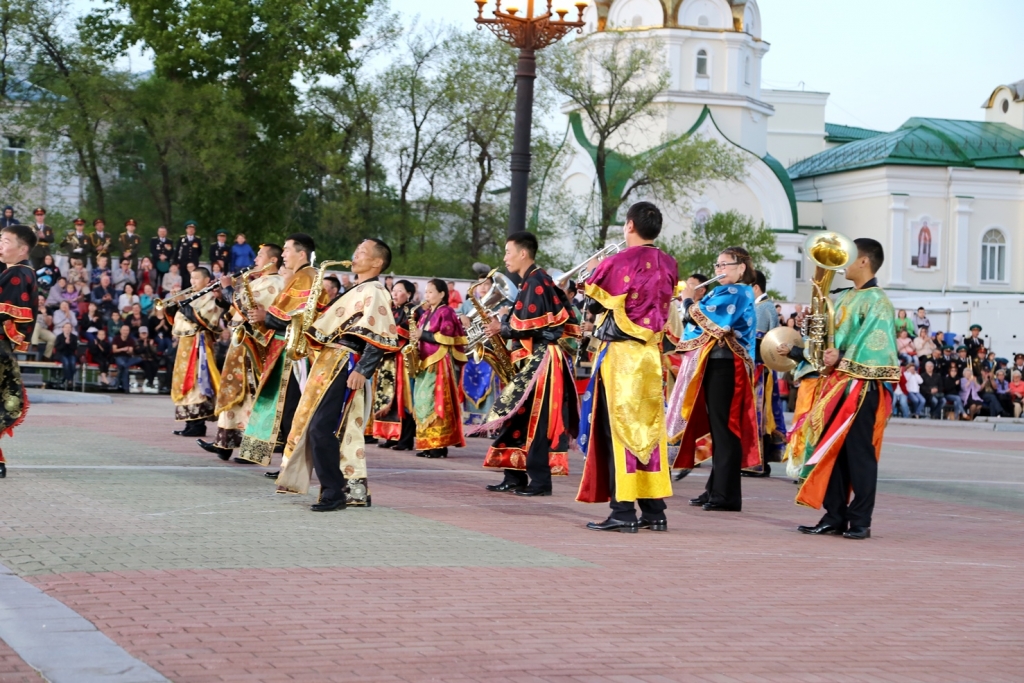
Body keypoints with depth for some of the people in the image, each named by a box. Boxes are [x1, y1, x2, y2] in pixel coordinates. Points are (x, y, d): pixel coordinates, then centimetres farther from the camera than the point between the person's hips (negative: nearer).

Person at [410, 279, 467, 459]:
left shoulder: (446, 312, -6)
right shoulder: (426, 313, 19)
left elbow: (445, 337, -16)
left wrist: (422, 335, -14)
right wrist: (415, 336, 3)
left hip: (440, 363, -9)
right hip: (425, 362, 9)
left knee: (436, 402, -11)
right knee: (422, 402, 6)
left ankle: (439, 445, -10)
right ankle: (426, 444, 9)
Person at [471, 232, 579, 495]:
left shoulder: (535, 282, -13)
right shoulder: (532, 282, 18)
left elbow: (533, 326, -21)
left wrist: (502, 329, -8)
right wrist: (504, 326, 7)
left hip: (540, 360, -11)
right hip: (532, 359, 11)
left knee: (535, 421, -9)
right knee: (518, 418, 11)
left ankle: (540, 481, -7)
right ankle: (515, 476, 15)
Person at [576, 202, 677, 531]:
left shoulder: (616, 263, -12)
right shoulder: (669, 266, 6)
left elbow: (589, 302, -1)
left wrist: (594, 275, 17)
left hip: (620, 353, -5)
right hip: (652, 354, 5)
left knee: (619, 428, -2)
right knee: (650, 429, 9)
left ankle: (623, 510, -4)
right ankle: (654, 509, 10)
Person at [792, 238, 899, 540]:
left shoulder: (877, 301, -7)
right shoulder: (844, 299, 18)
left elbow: (875, 343, -17)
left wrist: (842, 359, -21)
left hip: (861, 385, -8)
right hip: (836, 382, 8)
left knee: (858, 452, -5)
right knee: (831, 450, 7)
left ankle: (860, 520, 0)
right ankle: (835, 516, 12)